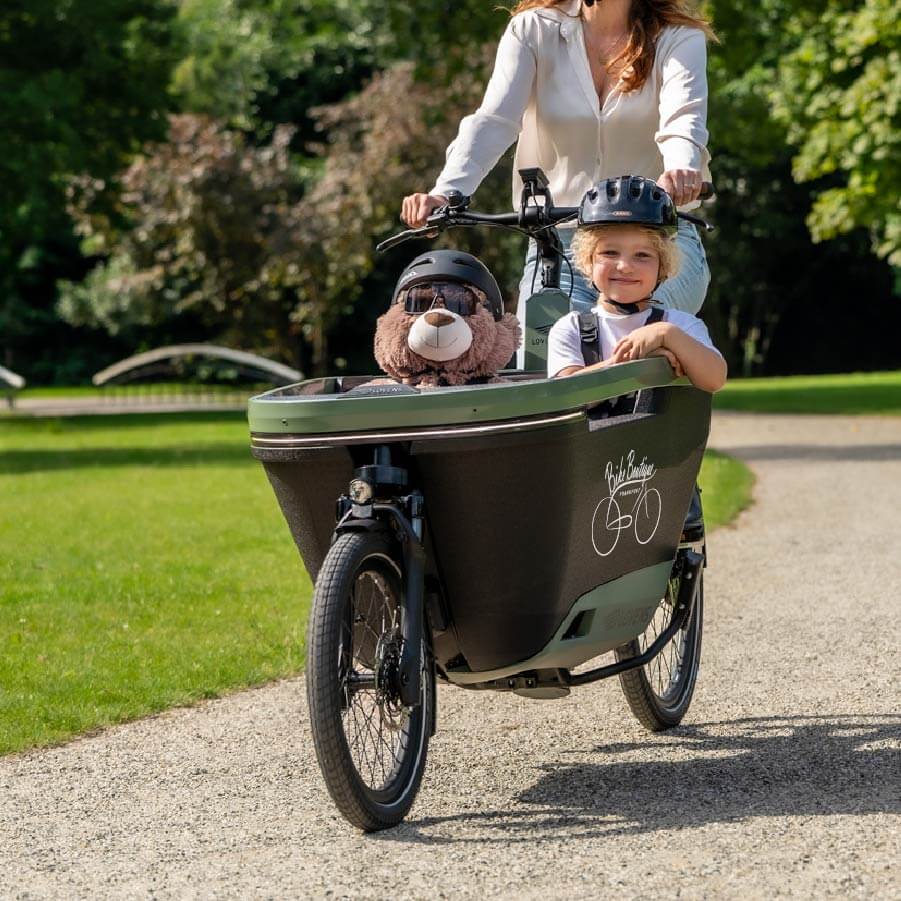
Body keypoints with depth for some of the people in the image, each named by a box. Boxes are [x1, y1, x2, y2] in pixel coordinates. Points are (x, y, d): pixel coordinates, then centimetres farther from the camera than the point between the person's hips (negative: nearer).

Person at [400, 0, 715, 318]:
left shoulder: (679, 37, 1)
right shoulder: (533, 29, 4)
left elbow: (683, 118, -20)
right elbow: (492, 121, -11)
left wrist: (682, 171, -44)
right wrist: (444, 193, -31)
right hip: (559, 240, 2)